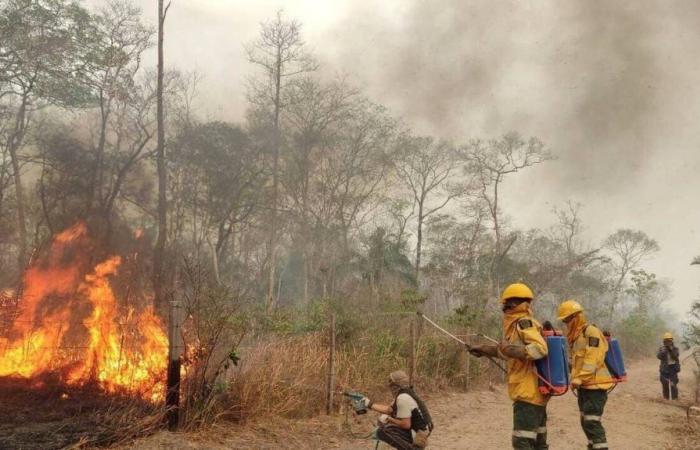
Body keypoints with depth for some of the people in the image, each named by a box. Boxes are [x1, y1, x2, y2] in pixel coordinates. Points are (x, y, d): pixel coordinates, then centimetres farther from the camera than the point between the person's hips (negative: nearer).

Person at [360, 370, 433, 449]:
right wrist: (370, 404, 15)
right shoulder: (404, 393, 7)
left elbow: (406, 425, -26)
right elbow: (389, 409, 13)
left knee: (382, 431, -21)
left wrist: (389, 419, -12)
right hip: (415, 428, 10)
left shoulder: (403, 398, -23)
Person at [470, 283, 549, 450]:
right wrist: (484, 349, 28)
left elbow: (540, 348, -28)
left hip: (528, 392, -10)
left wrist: (511, 350, -27)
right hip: (535, 391, 10)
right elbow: (511, 349, 26)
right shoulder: (523, 322, 13)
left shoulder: (524, 322, -15)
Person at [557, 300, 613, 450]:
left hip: (595, 386, -10)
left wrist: (579, 379, -27)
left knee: (592, 422, -13)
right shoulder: (575, 336, 17)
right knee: (586, 422, 16)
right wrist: (575, 379, 9)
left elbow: (592, 360, -22)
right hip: (585, 386, 10)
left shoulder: (591, 332, -13)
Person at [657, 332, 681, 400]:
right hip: (664, 370, 2)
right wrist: (664, 350, -25)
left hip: (673, 369, -1)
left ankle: (674, 399, -5)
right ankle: (666, 399, 16)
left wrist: (671, 349, -23)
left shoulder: (675, 348, 1)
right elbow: (659, 356, -13)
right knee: (665, 385, 7)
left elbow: (676, 357, -14)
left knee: (673, 385, -9)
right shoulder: (661, 348, 3)